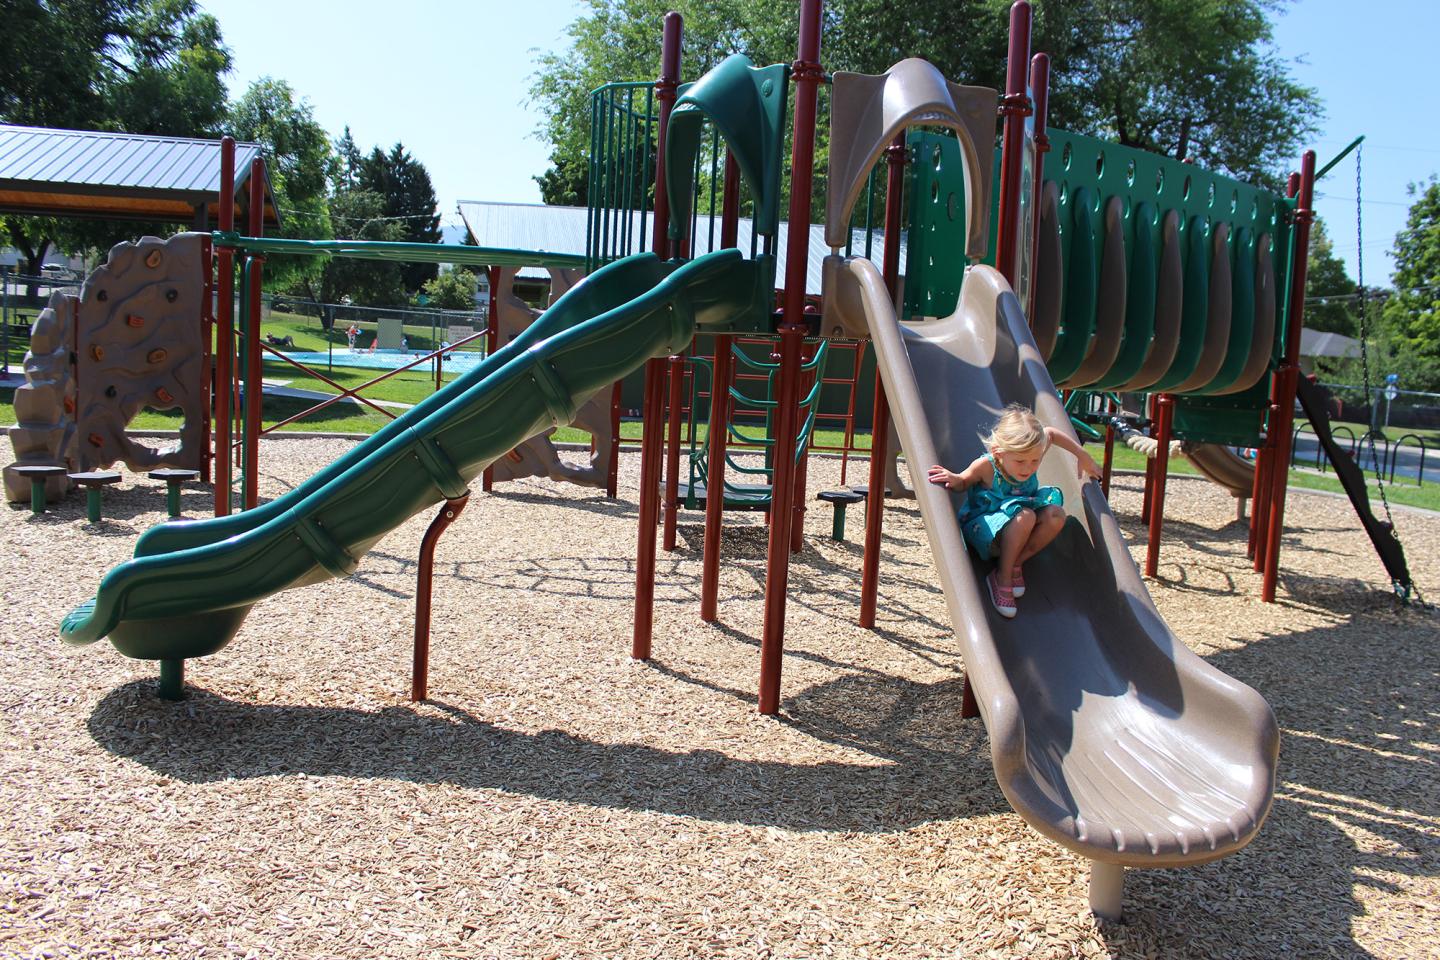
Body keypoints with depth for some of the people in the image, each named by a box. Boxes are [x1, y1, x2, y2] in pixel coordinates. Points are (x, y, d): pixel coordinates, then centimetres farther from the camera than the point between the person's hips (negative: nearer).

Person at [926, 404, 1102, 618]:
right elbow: (963, 482, -5)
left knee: (1056, 515, -21)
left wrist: (1083, 456, 13)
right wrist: (954, 480, -29)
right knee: (1024, 517, -35)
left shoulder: (1030, 457, -15)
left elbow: (1050, 433, 7)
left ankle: (1015, 563, -11)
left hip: (1015, 530, 5)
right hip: (982, 527, -5)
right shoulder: (985, 466, -25)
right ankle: (1003, 577, -19)